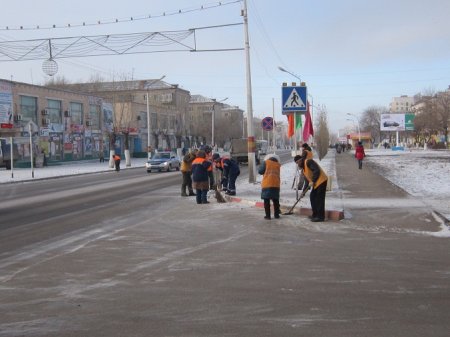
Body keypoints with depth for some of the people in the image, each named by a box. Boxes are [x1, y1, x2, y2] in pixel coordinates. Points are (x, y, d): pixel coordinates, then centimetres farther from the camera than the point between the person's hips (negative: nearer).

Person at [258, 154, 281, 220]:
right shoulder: (278, 165, 14)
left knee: (266, 200, 1)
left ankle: (268, 215, -1)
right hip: (276, 184, 4)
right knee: (275, 200, 13)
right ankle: (276, 214, 16)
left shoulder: (266, 162, 2)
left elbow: (260, 171, 2)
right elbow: (277, 174, 18)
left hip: (267, 184, -3)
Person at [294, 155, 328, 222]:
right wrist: (304, 190, 16)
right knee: (312, 197, 14)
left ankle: (320, 217, -5)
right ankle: (315, 215, 23)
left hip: (321, 181, -10)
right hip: (315, 183, 10)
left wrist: (313, 181, -23)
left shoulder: (308, 162, -12)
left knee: (319, 199, -9)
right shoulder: (303, 168, 18)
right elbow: (308, 180, 21)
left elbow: (316, 171, -24)